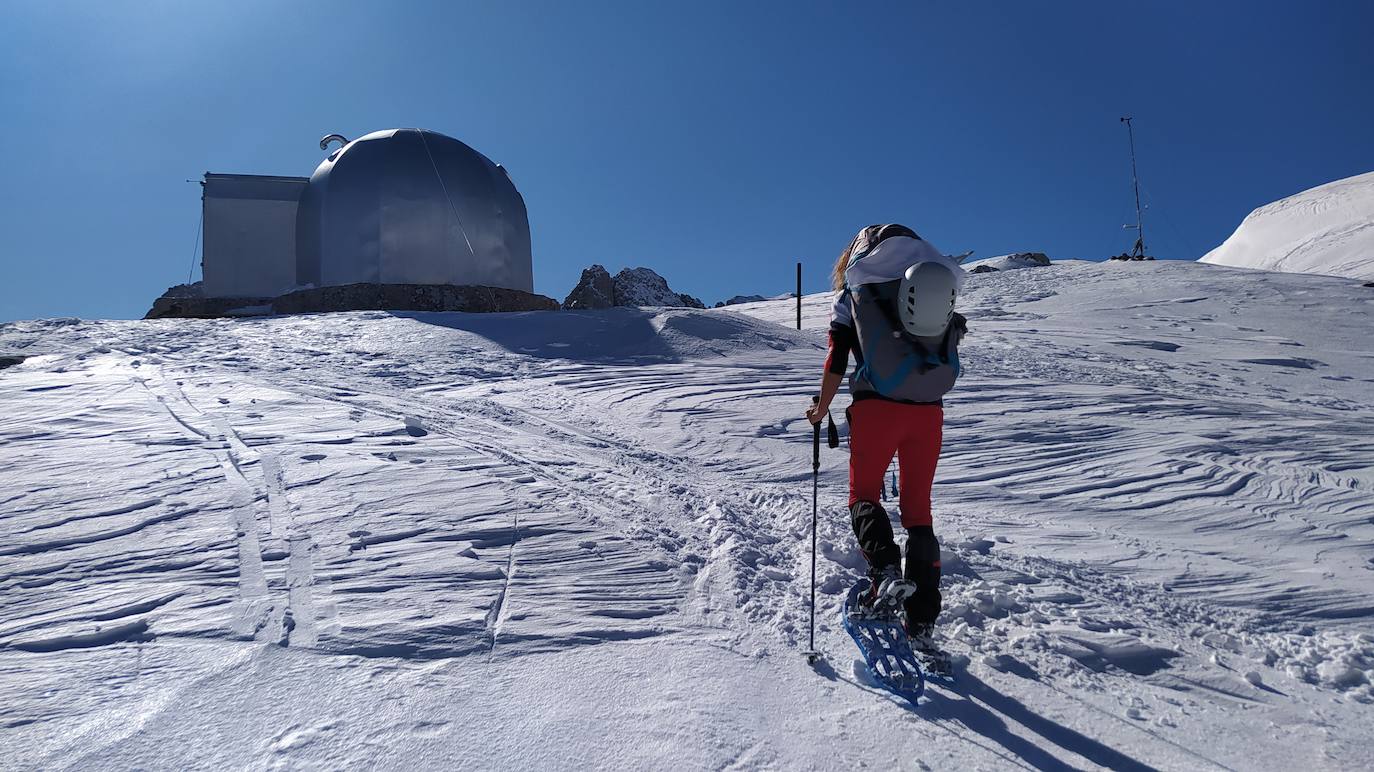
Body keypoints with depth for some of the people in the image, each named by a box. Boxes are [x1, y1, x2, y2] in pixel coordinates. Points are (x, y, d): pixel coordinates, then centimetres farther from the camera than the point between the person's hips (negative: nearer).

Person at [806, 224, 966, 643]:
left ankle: (886, 571, -15)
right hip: (928, 412, 3)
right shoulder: (935, 281, 14)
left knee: (864, 496, 13)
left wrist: (821, 409, 13)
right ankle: (923, 617, 10)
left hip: (876, 407, -3)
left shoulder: (854, 292, 5)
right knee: (918, 506, 12)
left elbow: (837, 359, 3)